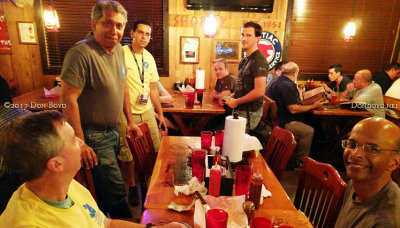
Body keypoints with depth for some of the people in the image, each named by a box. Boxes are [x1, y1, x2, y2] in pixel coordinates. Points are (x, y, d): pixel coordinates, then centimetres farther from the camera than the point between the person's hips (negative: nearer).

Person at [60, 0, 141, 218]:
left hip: (112, 131, 8)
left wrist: (130, 121, 14)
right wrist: (80, 143, -21)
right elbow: (67, 99, -23)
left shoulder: (119, 50, 4)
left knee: (105, 188, 22)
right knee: (116, 191, -1)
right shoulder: (82, 53, -22)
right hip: (93, 136, -8)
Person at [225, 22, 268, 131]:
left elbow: (259, 91, -24)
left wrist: (236, 102, -14)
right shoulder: (245, 60, 13)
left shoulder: (259, 60, -16)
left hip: (250, 113, -9)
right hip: (241, 110, 9)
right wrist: (232, 96, 8)